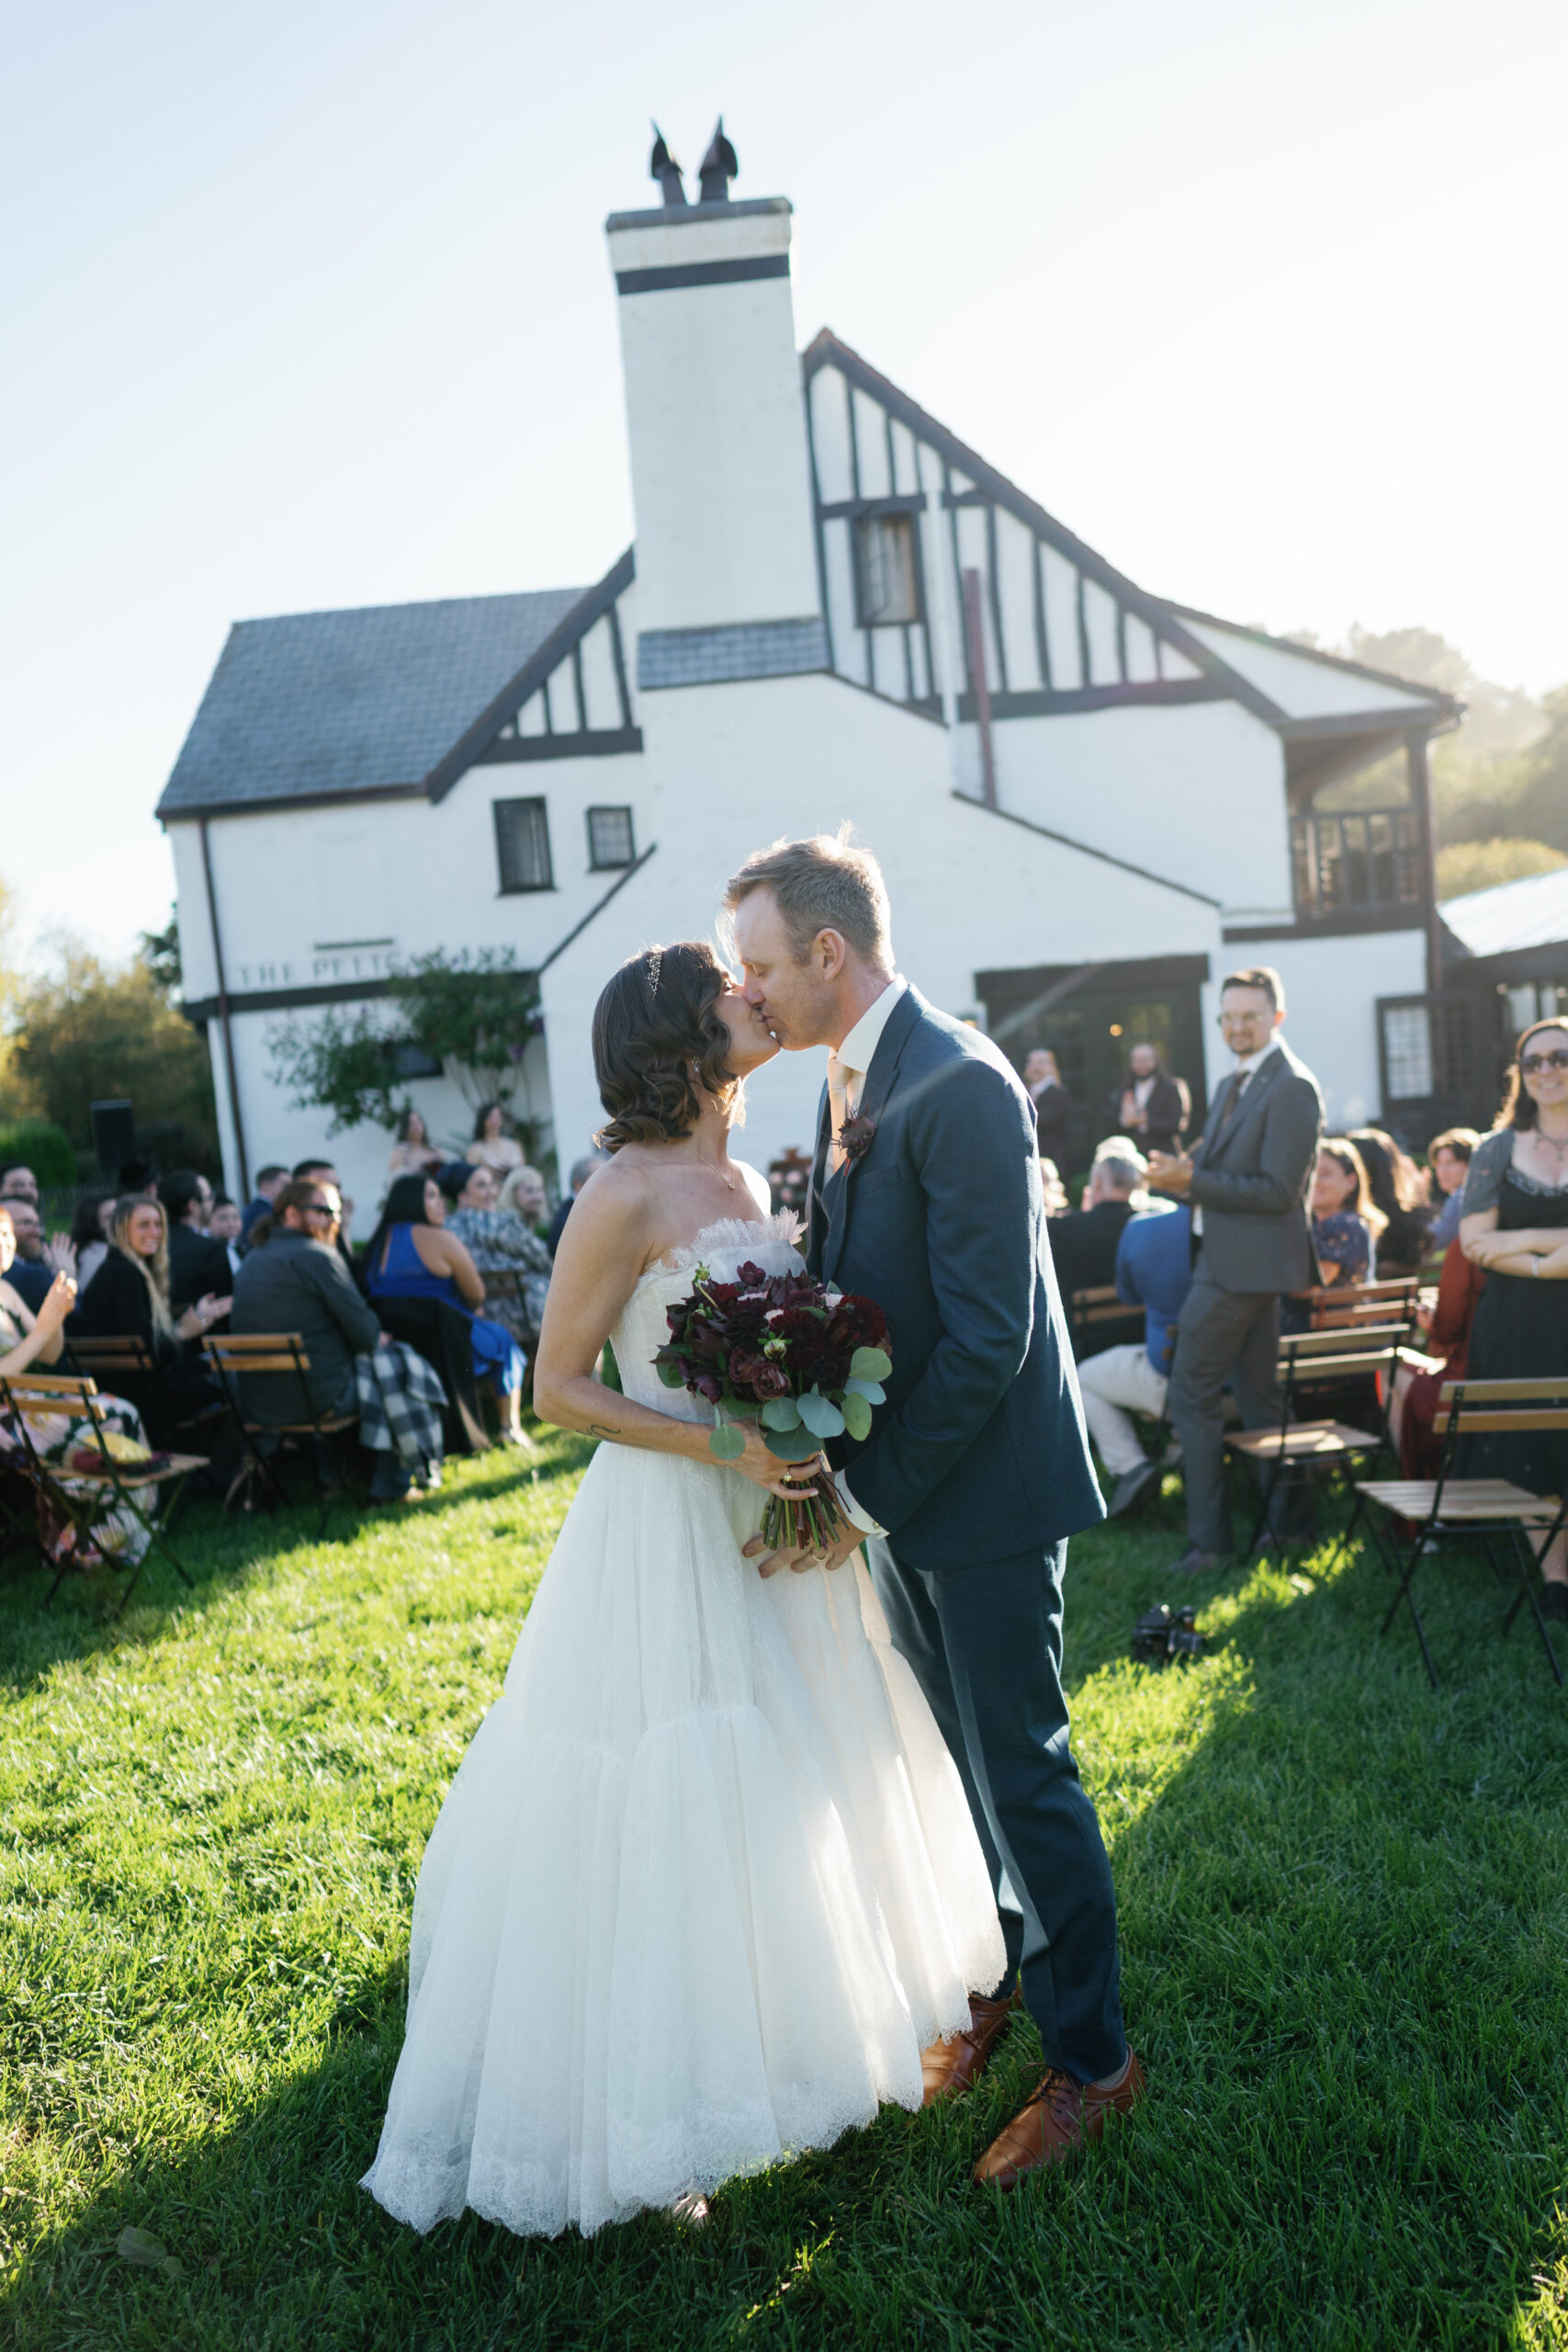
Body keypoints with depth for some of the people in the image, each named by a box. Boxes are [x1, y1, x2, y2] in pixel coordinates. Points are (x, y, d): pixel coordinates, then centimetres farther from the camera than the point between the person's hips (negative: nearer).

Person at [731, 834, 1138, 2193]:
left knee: (1024, 1775, 4)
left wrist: (863, 1496, -20)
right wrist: (837, 1476, 1)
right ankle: (1004, 1982, 43)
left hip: (984, 1494, -8)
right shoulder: (853, 1086, 7)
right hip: (898, 1495, 8)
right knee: (965, 1762, 22)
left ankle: (1093, 2062, 24)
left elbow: (985, 1341, -25)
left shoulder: (961, 1086, -22)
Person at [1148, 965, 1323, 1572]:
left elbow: (1278, 1191, -19)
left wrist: (1192, 1179, -21)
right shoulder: (1233, 1085, 17)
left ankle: (1208, 1537, 0)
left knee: (1190, 1396, -7)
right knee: (1258, 1397, 16)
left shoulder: (1293, 1088, -14)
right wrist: (1180, 1172, 1)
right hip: (1238, 1262, 10)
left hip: (1246, 1264, -10)